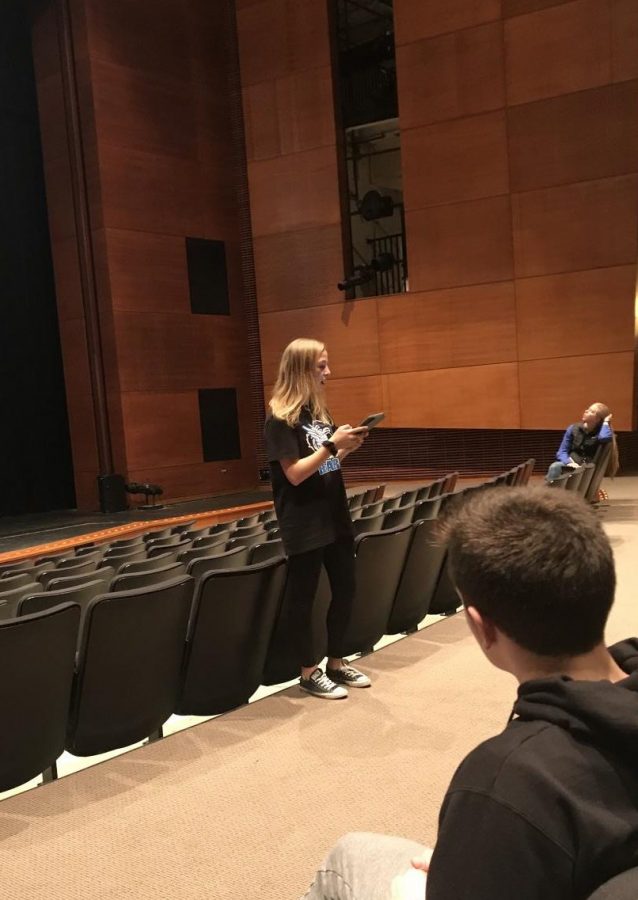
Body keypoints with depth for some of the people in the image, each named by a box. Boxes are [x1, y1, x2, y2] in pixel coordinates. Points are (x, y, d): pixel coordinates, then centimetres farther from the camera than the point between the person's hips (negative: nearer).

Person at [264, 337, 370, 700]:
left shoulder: (319, 409, 11)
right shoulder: (280, 418, -13)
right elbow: (295, 474, -18)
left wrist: (346, 448, -1)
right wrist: (332, 445, -22)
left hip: (335, 516, 8)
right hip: (304, 524, -8)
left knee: (345, 589, 13)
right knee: (304, 597, 3)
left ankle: (337, 663, 27)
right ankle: (310, 672, 16)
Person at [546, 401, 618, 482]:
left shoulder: (601, 431, 1)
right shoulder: (574, 428, 11)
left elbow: (605, 437, -26)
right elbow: (562, 452, 8)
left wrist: (606, 421, -6)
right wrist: (569, 462, -14)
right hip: (570, 466, 3)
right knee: (555, 467, -30)